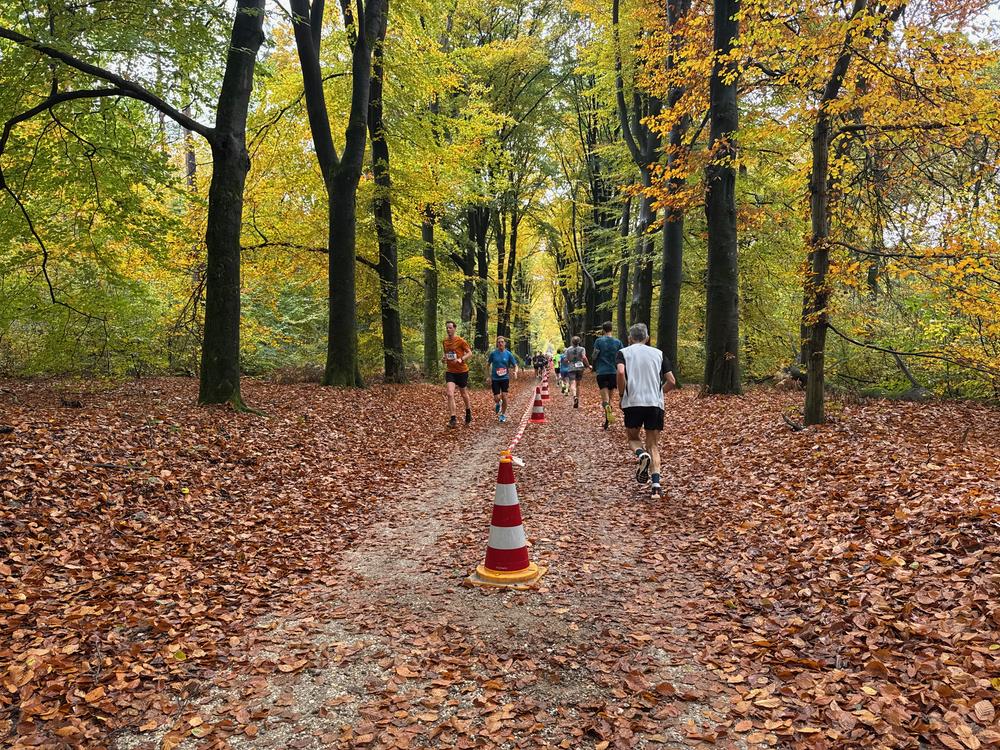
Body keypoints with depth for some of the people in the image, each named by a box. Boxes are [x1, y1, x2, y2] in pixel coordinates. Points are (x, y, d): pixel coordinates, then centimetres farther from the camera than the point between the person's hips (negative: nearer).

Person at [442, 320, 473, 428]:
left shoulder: (461, 341, -10)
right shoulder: (445, 341, 6)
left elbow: (470, 353, -7)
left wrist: (461, 359, -24)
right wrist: (444, 358, 0)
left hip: (462, 371, -3)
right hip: (450, 371, 3)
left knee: (464, 394, 13)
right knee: (450, 394, -14)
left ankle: (468, 413, 39)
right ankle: (453, 419, -14)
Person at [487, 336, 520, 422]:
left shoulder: (508, 354, -2)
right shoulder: (493, 353, -3)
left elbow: (515, 365, 1)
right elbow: (488, 365, 8)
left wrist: (515, 372, -20)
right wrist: (488, 377, 4)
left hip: (505, 378, 0)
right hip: (495, 379, 0)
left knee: (504, 396, -9)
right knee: (497, 398, -6)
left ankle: (503, 414, 11)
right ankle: (498, 404, 31)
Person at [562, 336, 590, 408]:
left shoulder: (568, 350, 3)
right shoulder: (582, 349, 1)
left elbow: (566, 360, 1)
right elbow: (584, 357, -14)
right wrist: (588, 365, -4)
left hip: (571, 368, -1)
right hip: (580, 368, 2)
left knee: (572, 383, -12)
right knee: (578, 384, 14)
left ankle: (575, 396, -42)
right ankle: (577, 402, 17)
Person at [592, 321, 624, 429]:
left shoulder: (599, 341, -3)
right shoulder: (617, 342, 3)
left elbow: (594, 356, -4)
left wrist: (594, 367, 15)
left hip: (601, 372, -2)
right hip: (613, 372, 3)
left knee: (605, 399, -4)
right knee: (609, 398, 15)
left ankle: (607, 408, -38)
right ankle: (607, 421, 18)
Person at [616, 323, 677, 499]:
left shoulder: (623, 352, 7)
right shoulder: (658, 353, 14)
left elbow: (621, 373, -14)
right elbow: (672, 382, 8)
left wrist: (622, 395, 0)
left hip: (633, 403, -2)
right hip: (655, 404, 2)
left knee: (632, 437, 20)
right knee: (653, 445, 9)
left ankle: (641, 455, -13)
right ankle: (656, 485, -5)